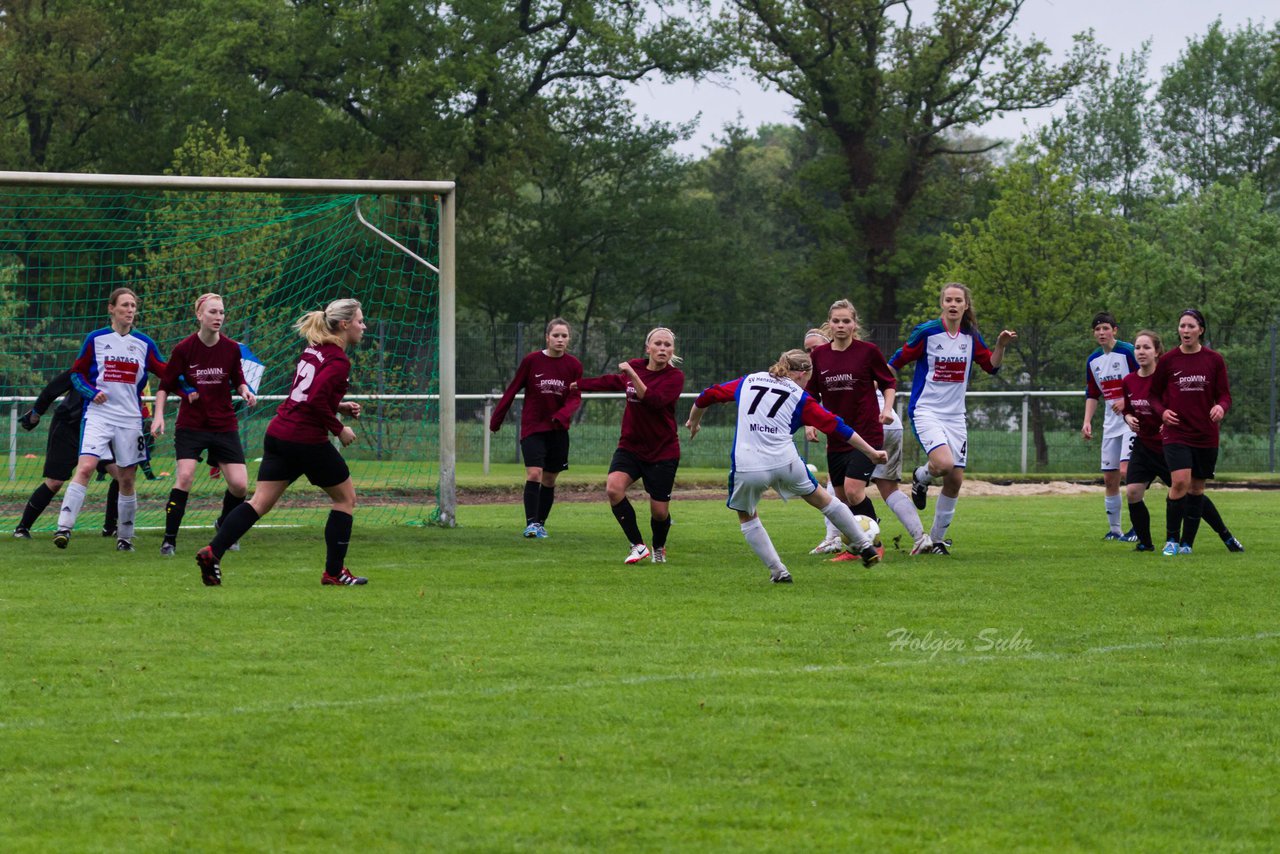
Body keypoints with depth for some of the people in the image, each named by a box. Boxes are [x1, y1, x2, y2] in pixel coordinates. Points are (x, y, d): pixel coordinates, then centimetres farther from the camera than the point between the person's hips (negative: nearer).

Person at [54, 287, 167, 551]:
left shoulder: (144, 344, 8)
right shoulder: (96, 339, 3)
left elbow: (166, 372, 10)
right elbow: (77, 373, 8)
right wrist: (92, 392, -9)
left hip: (130, 419, 3)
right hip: (99, 415, -2)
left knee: (127, 479, 5)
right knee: (85, 468, -20)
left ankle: (124, 536, 19)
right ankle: (64, 527, -23)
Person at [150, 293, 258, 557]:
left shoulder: (231, 349, -3)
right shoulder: (184, 349, -9)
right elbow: (165, 386, -2)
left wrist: (244, 391, -10)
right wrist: (158, 415, -14)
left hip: (224, 425, 2)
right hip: (191, 424, -2)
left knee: (239, 485, -5)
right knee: (185, 477, -20)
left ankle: (224, 525, 26)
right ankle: (169, 540, -10)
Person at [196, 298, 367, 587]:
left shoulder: (313, 349, 14)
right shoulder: (338, 361, -13)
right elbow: (316, 400, -23)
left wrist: (338, 406, 17)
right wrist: (339, 429, -11)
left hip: (278, 433, 8)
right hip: (308, 440, -8)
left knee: (260, 501, 5)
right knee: (346, 498, 11)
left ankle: (213, 552, -10)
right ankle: (334, 571, 12)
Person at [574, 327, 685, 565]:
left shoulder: (674, 376, -10)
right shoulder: (635, 367, 3)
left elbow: (653, 400, -27)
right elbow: (612, 382, 24)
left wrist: (632, 375, -30)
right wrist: (577, 384, 33)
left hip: (662, 451, -3)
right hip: (630, 446, 3)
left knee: (659, 511, -1)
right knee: (613, 487, -23)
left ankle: (659, 548, 33)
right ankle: (638, 546, -12)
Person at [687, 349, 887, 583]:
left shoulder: (748, 382, 17)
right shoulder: (799, 397, 11)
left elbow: (707, 396, 21)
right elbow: (836, 426, 9)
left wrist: (693, 421, 40)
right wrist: (872, 453, 14)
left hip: (746, 467, 0)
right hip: (786, 463, 0)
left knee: (747, 517, 25)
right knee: (821, 499, 22)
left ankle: (778, 571, 17)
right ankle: (866, 546, 29)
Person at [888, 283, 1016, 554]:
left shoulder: (971, 337, 4)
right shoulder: (926, 332, -10)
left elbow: (991, 366, 12)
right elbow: (896, 362, -2)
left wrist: (1001, 345, -5)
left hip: (955, 415, 5)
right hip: (926, 411, -5)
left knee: (955, 480, 2)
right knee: (944, 464, -28)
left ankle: (936, 539, 17)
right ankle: (920, 478, 9)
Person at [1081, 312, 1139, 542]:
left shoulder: (1128, 351, -11)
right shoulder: (1093, 361, 10)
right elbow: (1092, 394, 18)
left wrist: (1127, 401, -22)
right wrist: (1087, 421, 7)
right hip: (1111, 424, 7)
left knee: (1126, 471, -18)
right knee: (1109, 478, 5)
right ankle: (1114, 529, 14)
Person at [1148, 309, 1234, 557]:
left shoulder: (1214, 360, 2)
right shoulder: (1167, 360, 0)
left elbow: (1224, 395, 6)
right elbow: (1154, 394, 10)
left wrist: (1221, 407, -17)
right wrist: (1162, 411, -11)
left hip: (1206, 435, 2)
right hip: (1177, 432, -2)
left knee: (1197, 488, 6)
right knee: (1180, 482, -19)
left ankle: (1187, 544, 16)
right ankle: (1171, 540, -7)